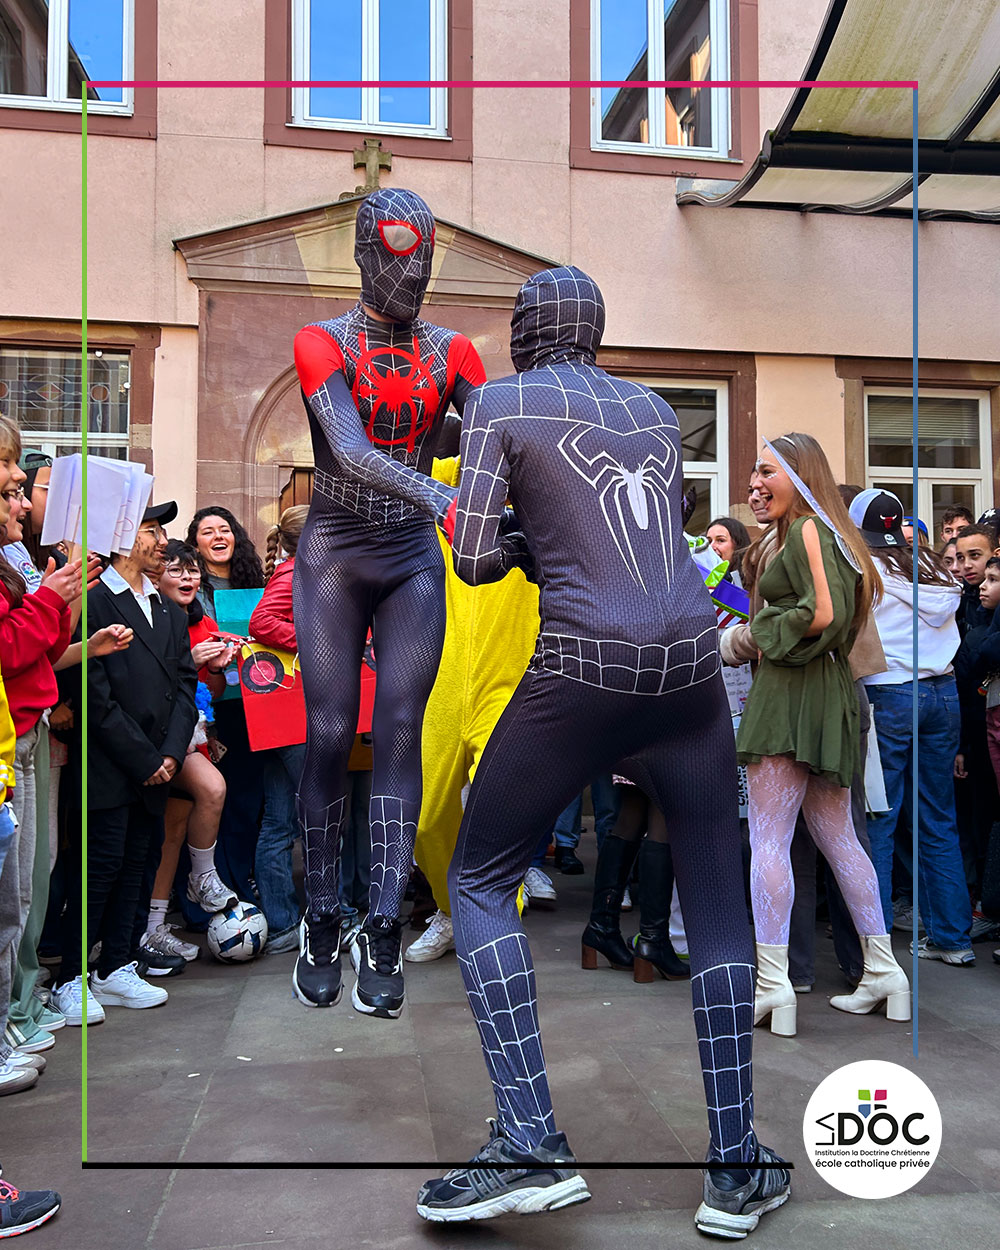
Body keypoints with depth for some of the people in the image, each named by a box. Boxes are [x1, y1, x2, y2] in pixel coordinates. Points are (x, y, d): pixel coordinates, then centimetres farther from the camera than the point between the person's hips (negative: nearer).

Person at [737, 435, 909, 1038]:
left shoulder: (807, 529, -7)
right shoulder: (828, 531, 21)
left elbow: (824, 613, -18)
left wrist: (768, 634, -5)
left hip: (792, 691, -10)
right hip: (826, 693, 10)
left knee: (768, 839, -9)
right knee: (837, 836, 13)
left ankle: (773, 983, -8)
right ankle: (885, 971, 18)